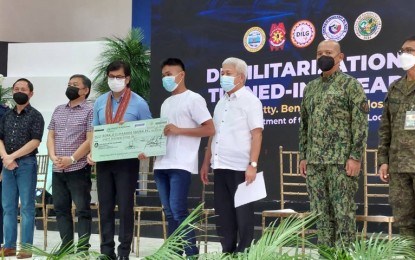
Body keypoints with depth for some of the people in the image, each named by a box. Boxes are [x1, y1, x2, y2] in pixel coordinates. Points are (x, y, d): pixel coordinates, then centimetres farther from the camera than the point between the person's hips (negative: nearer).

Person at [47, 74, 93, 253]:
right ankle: (65, 246, 16)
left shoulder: (89, 111, -3)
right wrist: (53, 156, -4)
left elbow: (90, 140, -11)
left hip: (78, 169, -6)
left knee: (82, 210, -3)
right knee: (61, 209, 9)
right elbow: (51, 136, 14)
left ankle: (83, 249, 0)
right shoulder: (58, 110, 16)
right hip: (57, 170, 6)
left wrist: (71, 159, -16)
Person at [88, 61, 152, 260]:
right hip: (104, 161, 4)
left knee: (125, 206, 1)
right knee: (105, 206, 8)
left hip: (127, 161, -4)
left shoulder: (138, 103, -4)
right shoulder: (100, 102, 8)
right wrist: (91, 152, -4)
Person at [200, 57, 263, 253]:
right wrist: (206, 163, 16)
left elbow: (257, 134, -12)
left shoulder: (250, 100, -5)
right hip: (220, 167, 7)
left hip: (240, 167, -7)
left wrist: (253, 165, -20)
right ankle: (227, 253, 19)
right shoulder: (221, 102, 17)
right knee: (223, 215, 10)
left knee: (243, 214, 0)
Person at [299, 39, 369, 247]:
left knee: (343, 212, -4)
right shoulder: (310, 88, 16)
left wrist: (355, 157, -15)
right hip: (314, 160, 6)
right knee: (321, 212, 8)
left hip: (341, 160, -6)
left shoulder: (351, 85, -2)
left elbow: (360, 124, -8)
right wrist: (303, 156, 12)